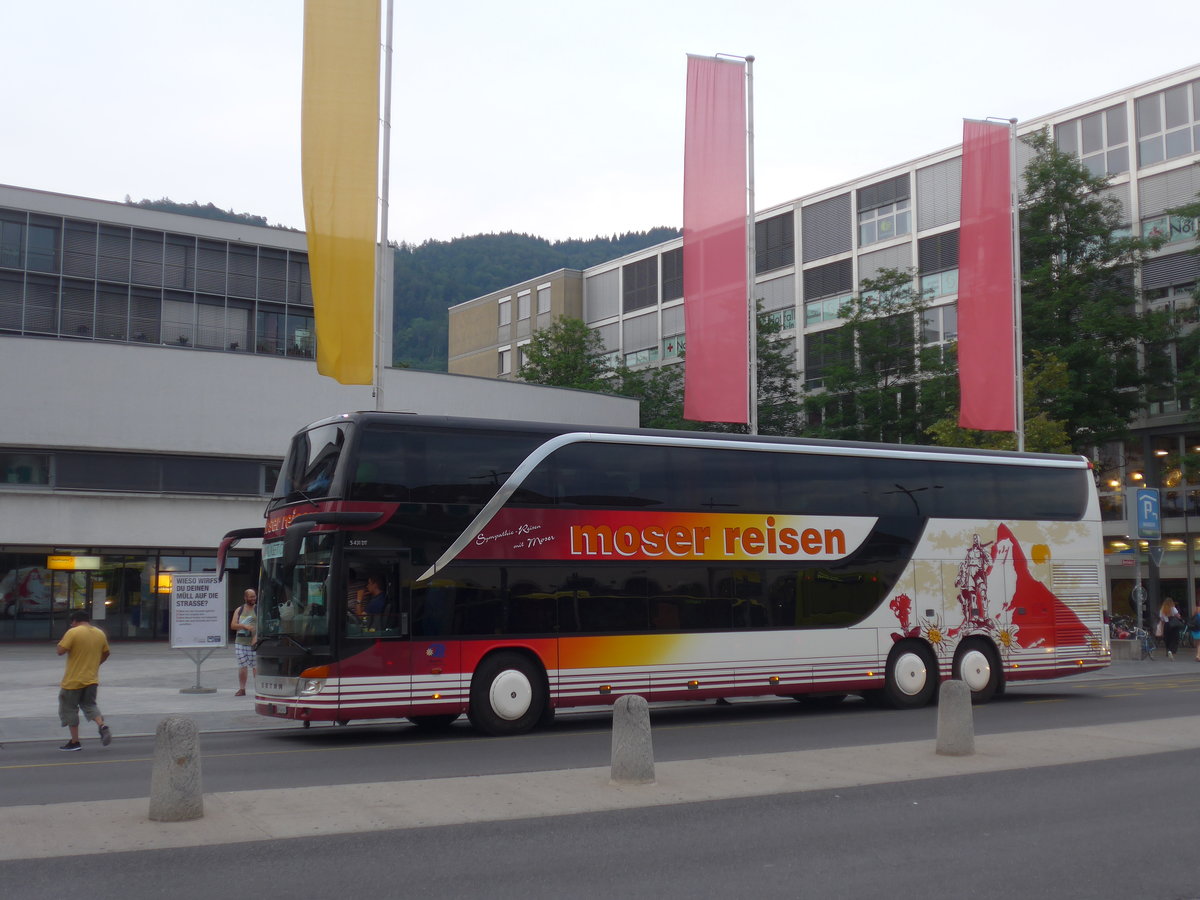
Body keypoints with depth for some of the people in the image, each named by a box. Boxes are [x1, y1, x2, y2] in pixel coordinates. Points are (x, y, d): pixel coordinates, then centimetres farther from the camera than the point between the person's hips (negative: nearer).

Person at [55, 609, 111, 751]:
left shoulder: (73, 632, -13)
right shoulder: (100, 633, 7)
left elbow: (60, 651, -16)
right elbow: (105, 654, 17)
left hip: (73, 680, -5)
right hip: (92, 679, 5)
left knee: (69, 708, 7)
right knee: (90, 704, 17)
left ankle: (74, 742, 8)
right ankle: (102, 726, -9)